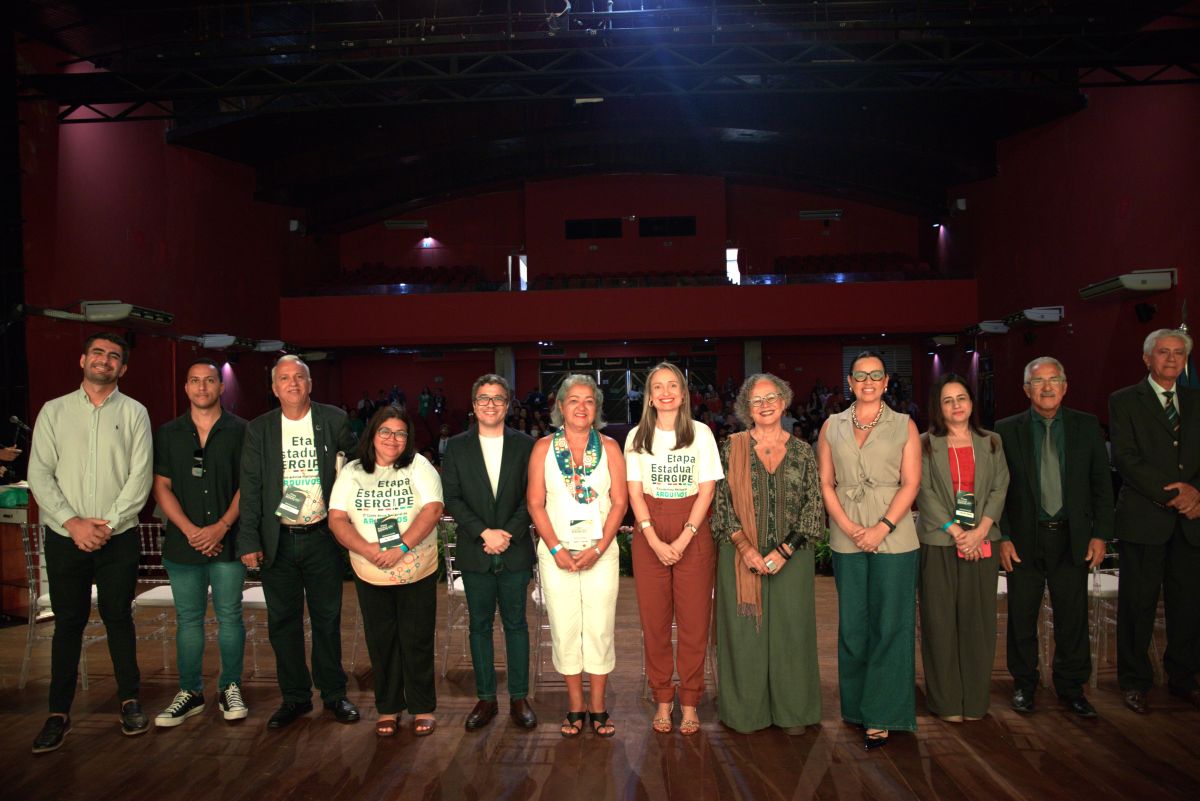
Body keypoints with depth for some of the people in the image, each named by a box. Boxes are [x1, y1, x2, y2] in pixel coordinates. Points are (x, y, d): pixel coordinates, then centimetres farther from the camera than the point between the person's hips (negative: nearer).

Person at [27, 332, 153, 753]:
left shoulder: (134, 413, 3)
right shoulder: (54, 411, 6)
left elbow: (140, 476, -3)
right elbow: (39, 474, 0)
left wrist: (108, 524, -12)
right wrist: (73, 522, -11)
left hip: (118, 539, -1)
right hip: (64, 538, 1)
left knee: (118, 618, 7)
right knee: (68, 623, 7)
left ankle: (130, 701, 19)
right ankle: (58, 714, 17)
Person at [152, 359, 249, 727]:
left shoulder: (240, 431, 1)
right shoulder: (168, 434, 8)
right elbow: (161, 486, 4)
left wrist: (221, 527, -12)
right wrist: (189, 529, -8)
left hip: (227, 541, -2)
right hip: (183, 542, 2)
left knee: (229, 617, 4)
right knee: (187, 620, 9)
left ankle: (230, 688, 17)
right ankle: (190, 692, 20)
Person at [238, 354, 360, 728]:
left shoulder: (333, 420, 1)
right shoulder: (259, 429, 2)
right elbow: (250, 488, -1)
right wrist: (249, 541, -8)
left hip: (322, 537, -1)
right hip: (278, 540, 1)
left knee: (327, 619, 9)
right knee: (283, 621, 9)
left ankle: (334, 693, 22)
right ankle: (295, 697, 23)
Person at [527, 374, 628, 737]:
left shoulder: (608, 446, 3)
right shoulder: (544, 447, 2)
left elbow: (620, 502, 0)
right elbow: (535, 503, -1)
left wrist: (598, 548, -10)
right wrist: (557, 549, -10)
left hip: (601, 552, 0)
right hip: (557, 553, 0)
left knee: (600, 628, 2)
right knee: (565, 629, 5)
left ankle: (598, 708, 16)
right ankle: (576, 707, 19)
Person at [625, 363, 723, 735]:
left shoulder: (701, 433, 2)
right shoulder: (637, 437, 6)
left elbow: (707, 490, -2)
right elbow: (635, 493, 3)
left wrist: (683, 540, -11)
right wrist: (655, 541, -9)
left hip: (693, 533, -1)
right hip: (649, 536, 1)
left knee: (694, 621, 1)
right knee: (654, 621, 4)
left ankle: (689, 703, 14)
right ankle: (662, 700, 17)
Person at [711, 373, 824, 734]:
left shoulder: (802, 451, 5)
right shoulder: (732, 448, 2)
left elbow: (813, 505, 1)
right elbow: (722, 502, -2)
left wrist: (785, 550, -9)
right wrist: (745, 548, -12)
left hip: (790, 557, 1)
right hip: (741, 555, -1)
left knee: (790, 630, 6)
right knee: (744, 631, 4)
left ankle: (792, 711, 21)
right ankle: (746, 709, 19)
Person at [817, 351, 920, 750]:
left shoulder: (904, 425, 4)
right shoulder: (832, 426, 9)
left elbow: (911, 483, -2)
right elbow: (825, 483, 5)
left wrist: (882, 527, -13)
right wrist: (849, 528, -7)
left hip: (893, 536, -2)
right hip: (846, 537, 2)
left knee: (890, 624, 0)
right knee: (852, 624, 8)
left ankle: (881, 715, 8)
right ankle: (856, 706, 23)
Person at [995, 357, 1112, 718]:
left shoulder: (1087, 426, 4)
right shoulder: (1007, 430, -1)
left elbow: (1101, 483, 5)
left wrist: (1100, 534, -1)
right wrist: (1002, 537, -7)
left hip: (1072, 538, 1)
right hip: (1024, 539, -1)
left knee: (1073, 617, 8)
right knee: (1022, 617, 8)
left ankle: (1071, 686, 25)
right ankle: (1024, 685, 24)